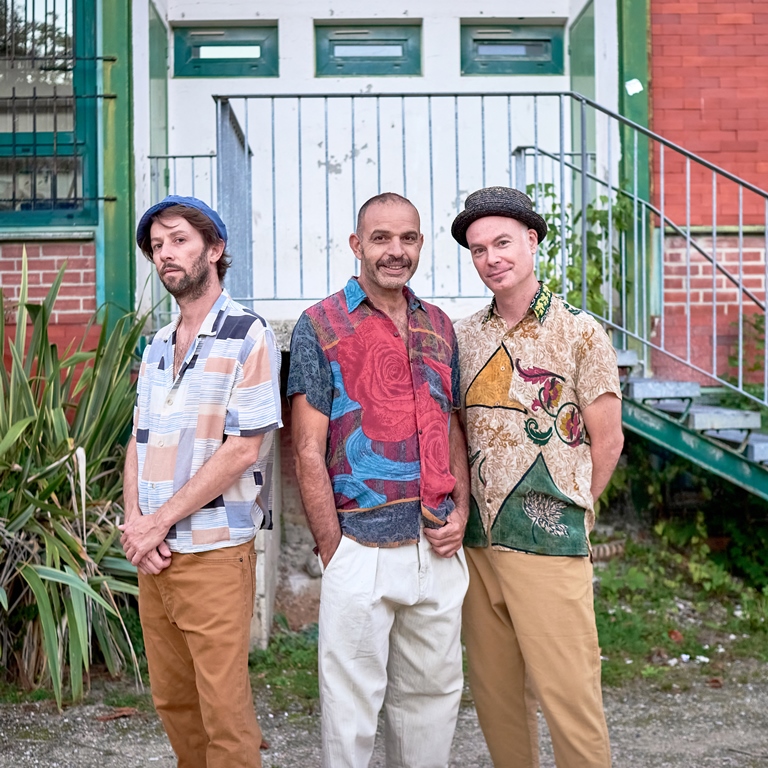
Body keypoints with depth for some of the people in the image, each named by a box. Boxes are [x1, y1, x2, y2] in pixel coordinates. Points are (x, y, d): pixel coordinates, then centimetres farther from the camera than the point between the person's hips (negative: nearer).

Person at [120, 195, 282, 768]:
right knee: (172, 699, 15)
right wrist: (134, 521, -5)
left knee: (224, 709, -1)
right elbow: (139, 442, 13)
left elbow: (243, 449, -14)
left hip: (214, 553, -7)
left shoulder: (247, 335, -8)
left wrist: (161, 520, -13)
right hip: (153, 554, 7)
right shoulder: (158, 347, 14)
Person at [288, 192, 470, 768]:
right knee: (351, 704, 4)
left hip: (439, 548, 5)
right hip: (362, 549, -5)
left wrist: (461, 512, 2)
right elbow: (308, 452, -6)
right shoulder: (321, 326, -3)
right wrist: (333, 552, -10)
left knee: (434, 694, 14)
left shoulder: (439, 327, 12)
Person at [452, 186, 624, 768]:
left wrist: (567, 511, 5)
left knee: (567, 694, -3)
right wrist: (460, 512, 6)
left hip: (547, 544, -5)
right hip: (476, 541, 5)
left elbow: (607, 442, -1)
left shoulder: (579, 334, -4)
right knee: (494, 691, 12)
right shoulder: (464, 337, 9)